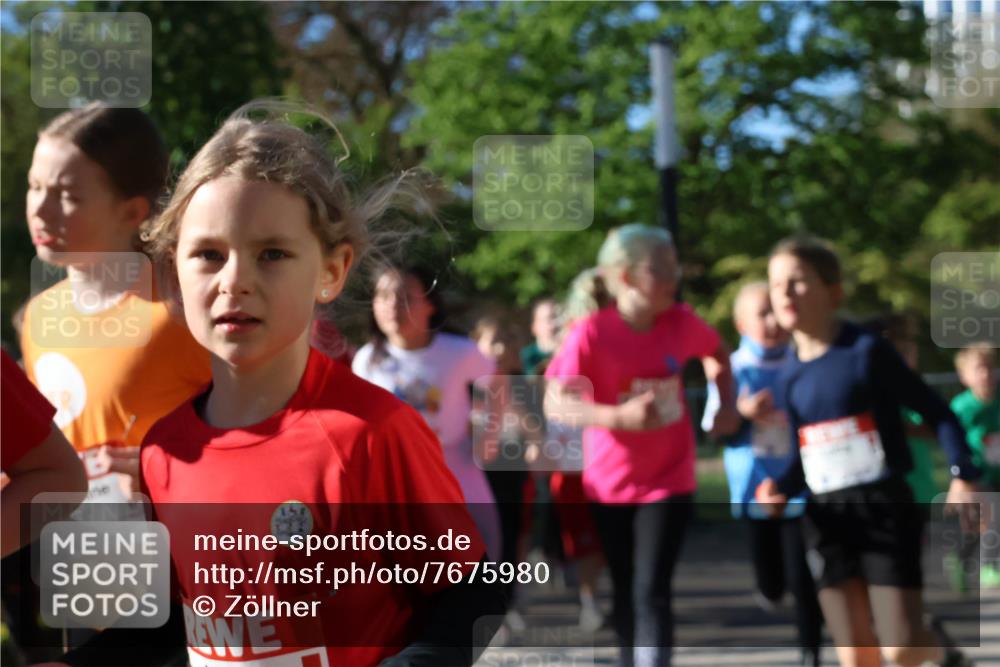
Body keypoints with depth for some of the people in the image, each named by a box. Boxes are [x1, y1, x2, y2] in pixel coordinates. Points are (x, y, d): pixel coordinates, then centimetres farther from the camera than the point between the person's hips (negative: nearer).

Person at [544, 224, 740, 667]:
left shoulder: (682, 322, -7)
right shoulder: (591, 333, -17)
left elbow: (718, 354, 16)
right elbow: (555, 403, -24)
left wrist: (727, 405, 1)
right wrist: (619, 416, -37)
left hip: (668, 482, 0)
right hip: (611, 485, 0)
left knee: (651, 593, -12)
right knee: (625, 595, 14)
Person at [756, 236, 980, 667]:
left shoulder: (867, 352, -8)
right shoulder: (790, 377, 7)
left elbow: (937, 413, -5)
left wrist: (963, 477, -17)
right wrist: (781, 490, -6)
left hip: (885, 509, -5)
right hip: (826, 520, 5)